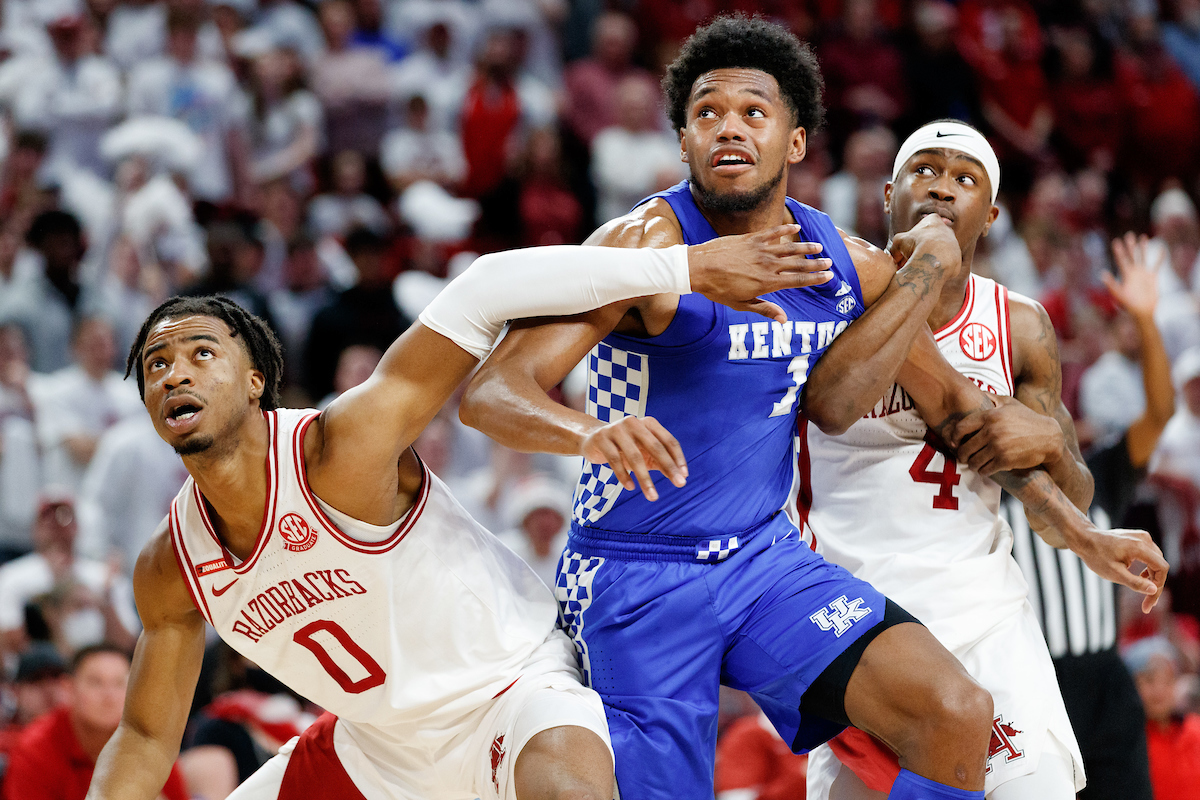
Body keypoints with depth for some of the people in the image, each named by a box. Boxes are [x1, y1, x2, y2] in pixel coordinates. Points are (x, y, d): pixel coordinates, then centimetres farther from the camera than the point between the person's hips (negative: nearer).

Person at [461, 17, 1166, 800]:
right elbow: (489, 392, -28)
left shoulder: (849, 266, 0)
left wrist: (1082, 532, 10)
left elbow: (949, 399, 15)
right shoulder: (650, 245, -18)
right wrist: (592, 432, -49)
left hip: (767, 559, 5)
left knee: (957, 714, -17)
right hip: (638, 581, -4)